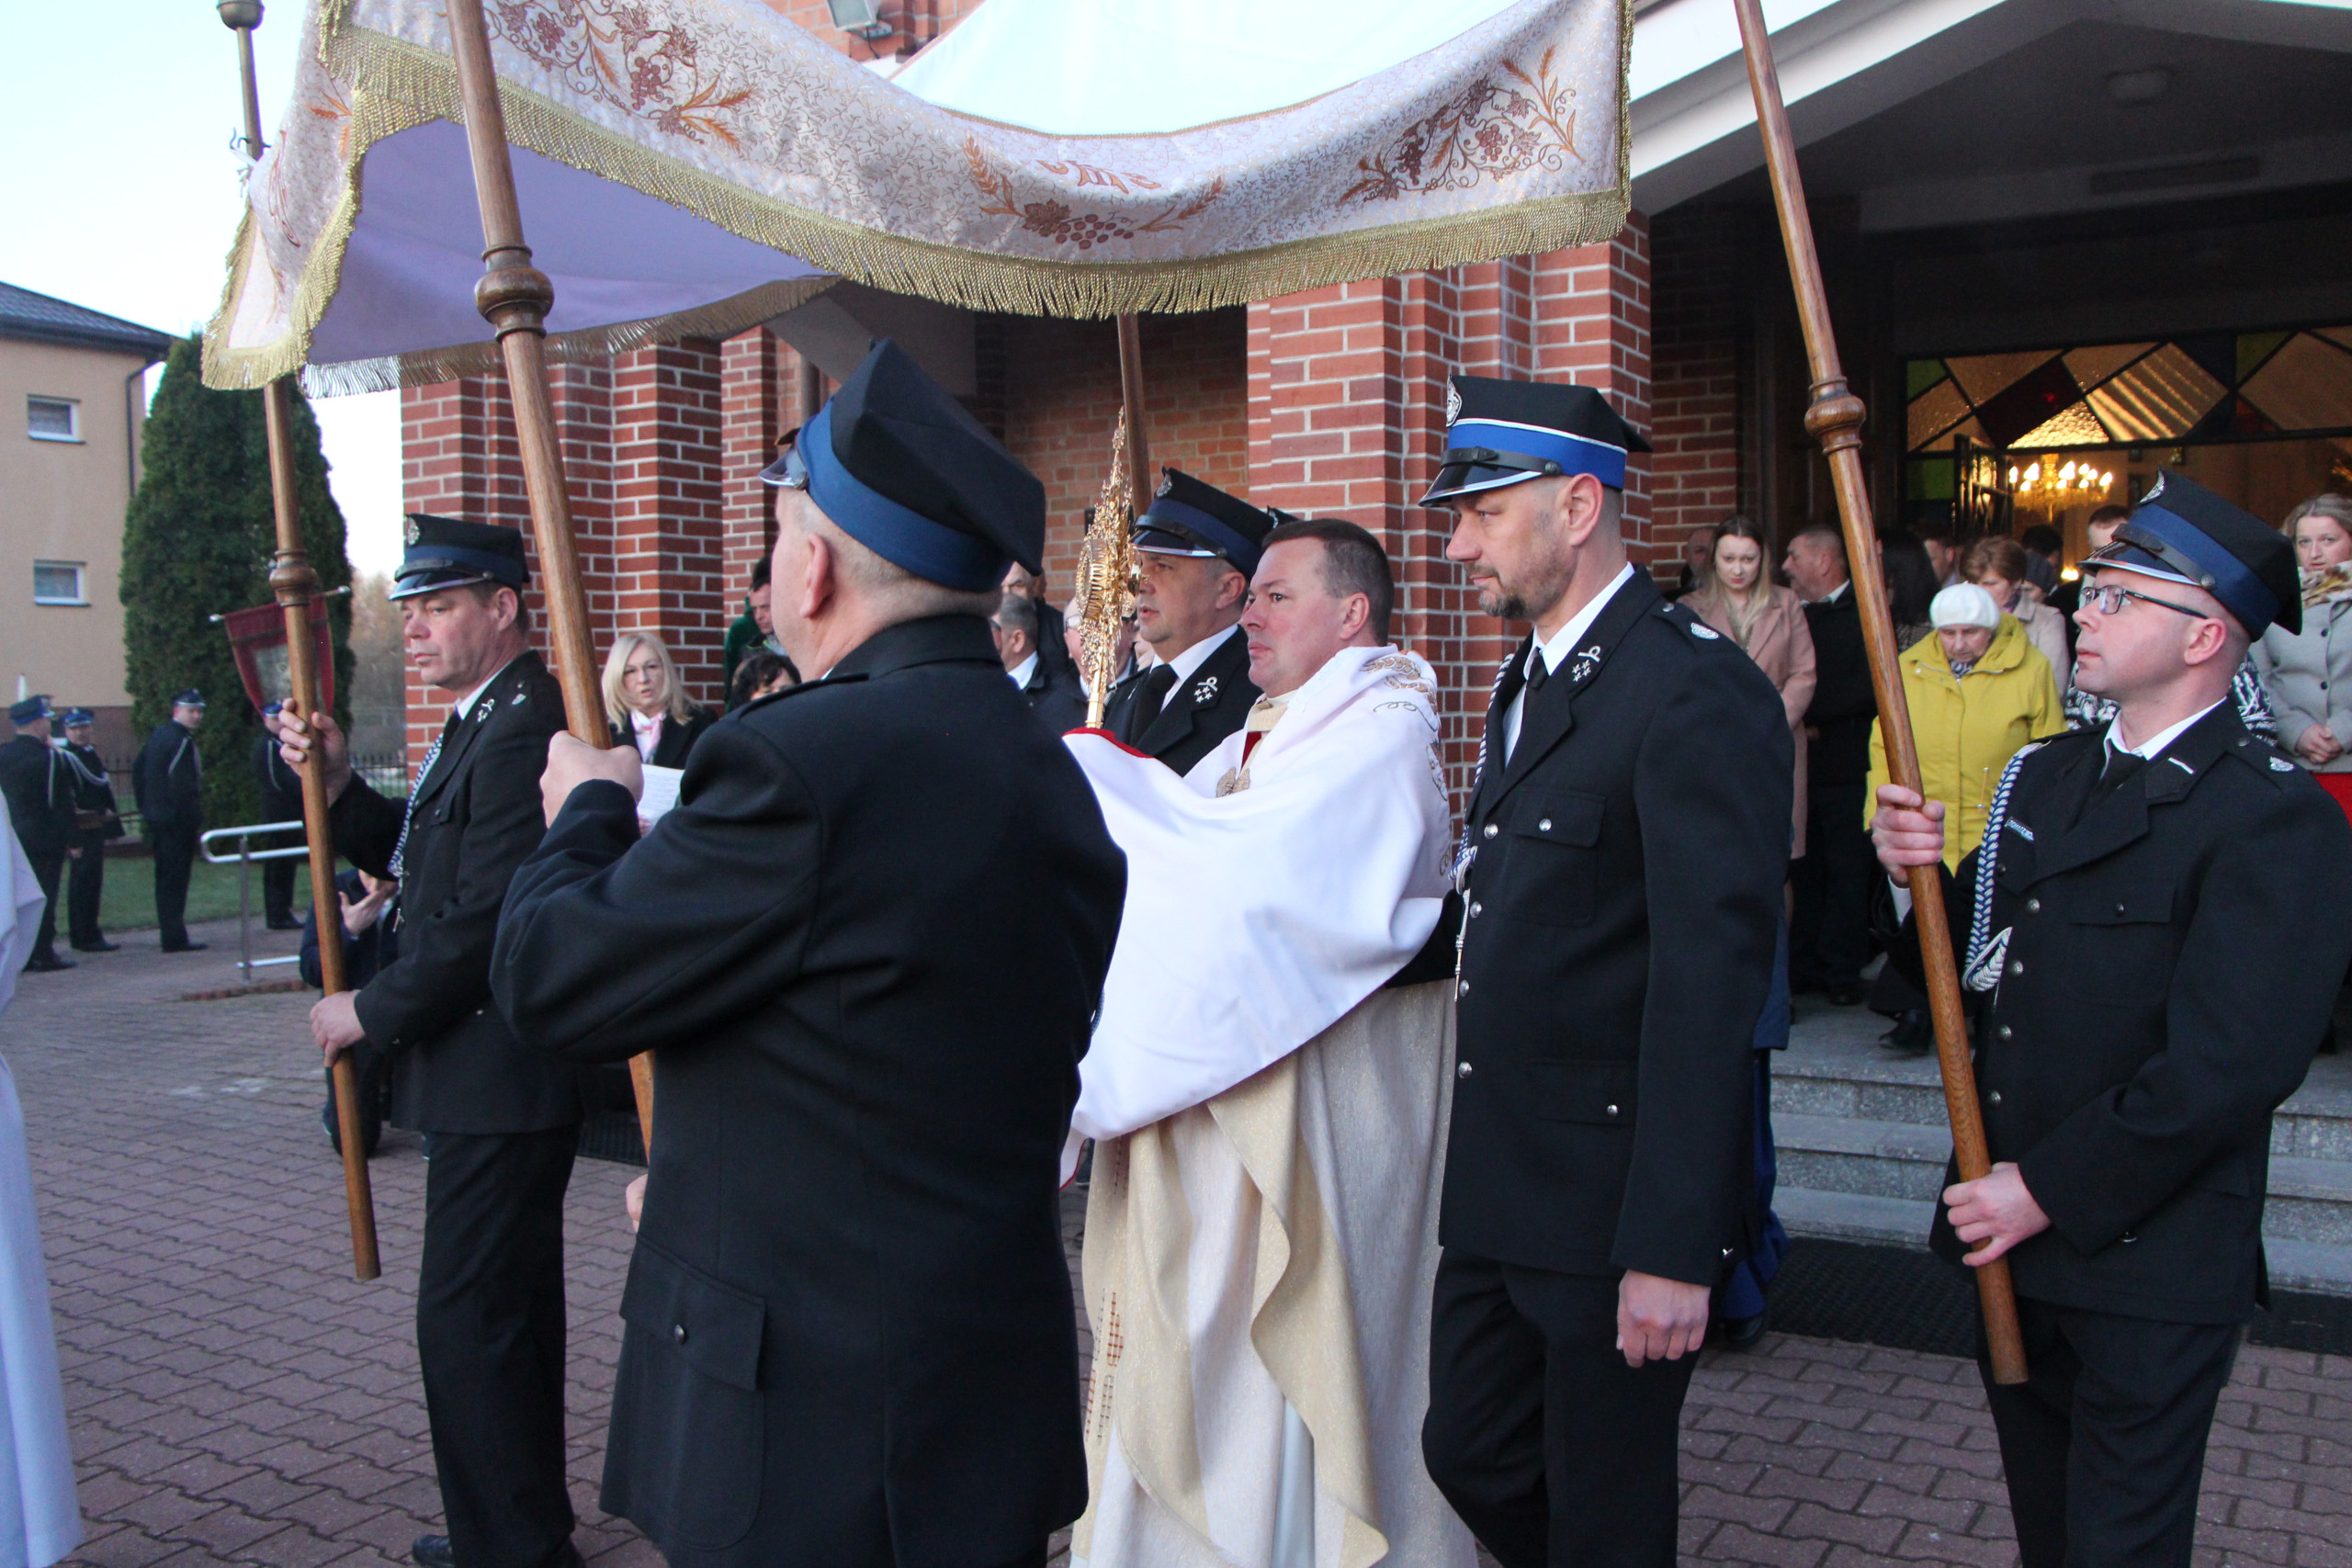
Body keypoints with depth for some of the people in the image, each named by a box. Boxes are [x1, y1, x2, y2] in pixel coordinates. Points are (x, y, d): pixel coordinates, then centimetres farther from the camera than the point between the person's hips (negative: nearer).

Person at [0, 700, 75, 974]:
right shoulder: (51, 757, -14)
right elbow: (62, 804, -11)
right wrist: (72, 840, -6)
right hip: (45, 837, -6)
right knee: (44, 895, -2)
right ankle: (43, 954, -1)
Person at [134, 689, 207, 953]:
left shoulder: (159, 734, 14)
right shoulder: (181, 741, -15)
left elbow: (138, 773, 21)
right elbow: (182, 786, -21)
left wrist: (146, 808, 22)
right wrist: (196, 820, -15)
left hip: (157, 819, 10)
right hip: (177, 822, -10)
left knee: (166, 879, 13)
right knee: (175, 879, -7)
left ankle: (171, 937, 20)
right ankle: (175, 939, -5)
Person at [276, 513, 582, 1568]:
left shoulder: (521, 731, -19)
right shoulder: (476, 726, 15)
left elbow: (484, 918, -24)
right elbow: (421, 864, 18)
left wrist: (371, 1011, -12)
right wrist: (341, 789, 3)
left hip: (502, 1079, -11)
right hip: (493, 1077, 11)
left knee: (467, 1319, -5)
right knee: (508, 1310, 19)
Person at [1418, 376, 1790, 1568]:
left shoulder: (1697, 691, -18)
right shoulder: (1526, 679, 12)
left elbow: (1710, 981, -23)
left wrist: (1673, 1246, -24)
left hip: (1614, 1197, -8)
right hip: (1500, 1189, 9)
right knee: (1467, 1455, 18)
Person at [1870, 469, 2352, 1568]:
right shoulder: (2044, 778, 9)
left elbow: (2233, 1063, -22)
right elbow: (1971, 966, 11)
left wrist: (2050, 1188, -18)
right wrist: (1919, 873, -10)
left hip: (2150, 1267, -7)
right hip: (2013, 1234, 7)